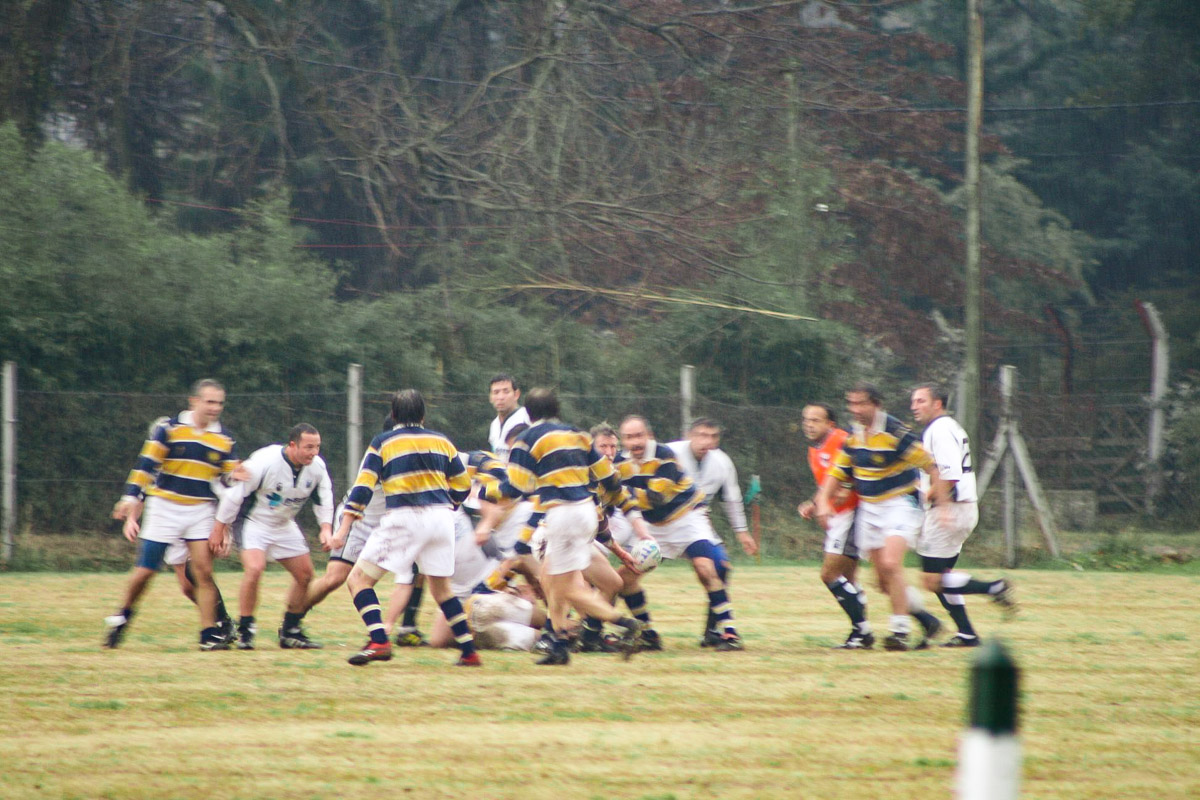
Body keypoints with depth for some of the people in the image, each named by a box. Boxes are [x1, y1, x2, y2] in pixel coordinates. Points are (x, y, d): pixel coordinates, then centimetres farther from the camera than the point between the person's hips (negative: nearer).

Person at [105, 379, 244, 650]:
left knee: (203, 570, -11)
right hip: (164, 508, -2)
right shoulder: (169, 428, -5)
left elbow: (227, 480, 9)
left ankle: (209, 633, -8)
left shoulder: (224, 439, 4)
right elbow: (145, 466, -5)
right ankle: (123, 616, 23)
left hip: (201, 511, 2)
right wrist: (130, 501, -13)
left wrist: (233, 477, -15)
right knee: (145, 571, -1)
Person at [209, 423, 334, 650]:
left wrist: (326, 527, -11)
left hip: (285, 526, 6)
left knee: (305, 575, 4)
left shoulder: (317, 467, -12)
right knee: (254, 568, -27)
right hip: (255, 523, -6)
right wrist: (219, 529, -15)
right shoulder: (264, 461, -29)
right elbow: (235, 494, -20)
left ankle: (290, 632, 20)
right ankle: (245, 631, -14)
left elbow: (323, 499, 5)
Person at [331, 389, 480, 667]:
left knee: (358, 580, 2)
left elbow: (362, 489, -4)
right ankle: (469, 651, 15)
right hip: (441, 517, 4)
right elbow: (462, 487, 16)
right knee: (441, 587, 21)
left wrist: (343, 530, -8)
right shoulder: (441, 441, 15)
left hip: (403, 519, -4)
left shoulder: (382, 443, 6)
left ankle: (379, 641, -18)